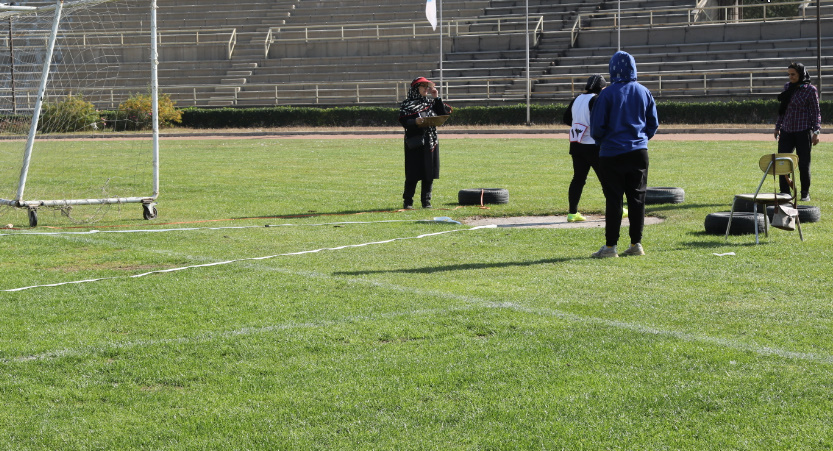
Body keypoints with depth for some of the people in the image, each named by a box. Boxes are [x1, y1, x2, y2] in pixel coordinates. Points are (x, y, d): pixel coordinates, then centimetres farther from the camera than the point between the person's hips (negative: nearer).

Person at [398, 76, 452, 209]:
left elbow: (444, 114, 4)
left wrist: (437, 98, 2)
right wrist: (415, 122, -25)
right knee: (413, 174, -5)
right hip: (415, 142, -4)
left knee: (429, 173, 4)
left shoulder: (431, 103, 15)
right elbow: (403, 122, -7)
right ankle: (407, 202, 1)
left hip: (431, 142, 4)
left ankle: (426, 201, 12)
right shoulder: (407, 104, 2)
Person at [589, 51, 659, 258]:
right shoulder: (644, 92, 5)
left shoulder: (608, 93, -9)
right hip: (639, 152, 4)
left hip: (612, 153, -4)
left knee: (613, 200, -2)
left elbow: (597, 125, -7)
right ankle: (636, 244, 10)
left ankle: (610, 246, -1)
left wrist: (599, 140, 12)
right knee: (637, 198, 8)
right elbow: (653, 124, 11)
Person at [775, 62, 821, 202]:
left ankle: (805, 193, 13)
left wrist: (816, 132, -12)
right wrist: (777, 127, 18)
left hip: (803, 131, -5)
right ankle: (784, 193, 10)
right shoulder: (787, 87, 10)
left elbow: (816, 112, -5)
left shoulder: (810, 90, -5)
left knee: (804, 164, 2)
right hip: (786, 131, 5)